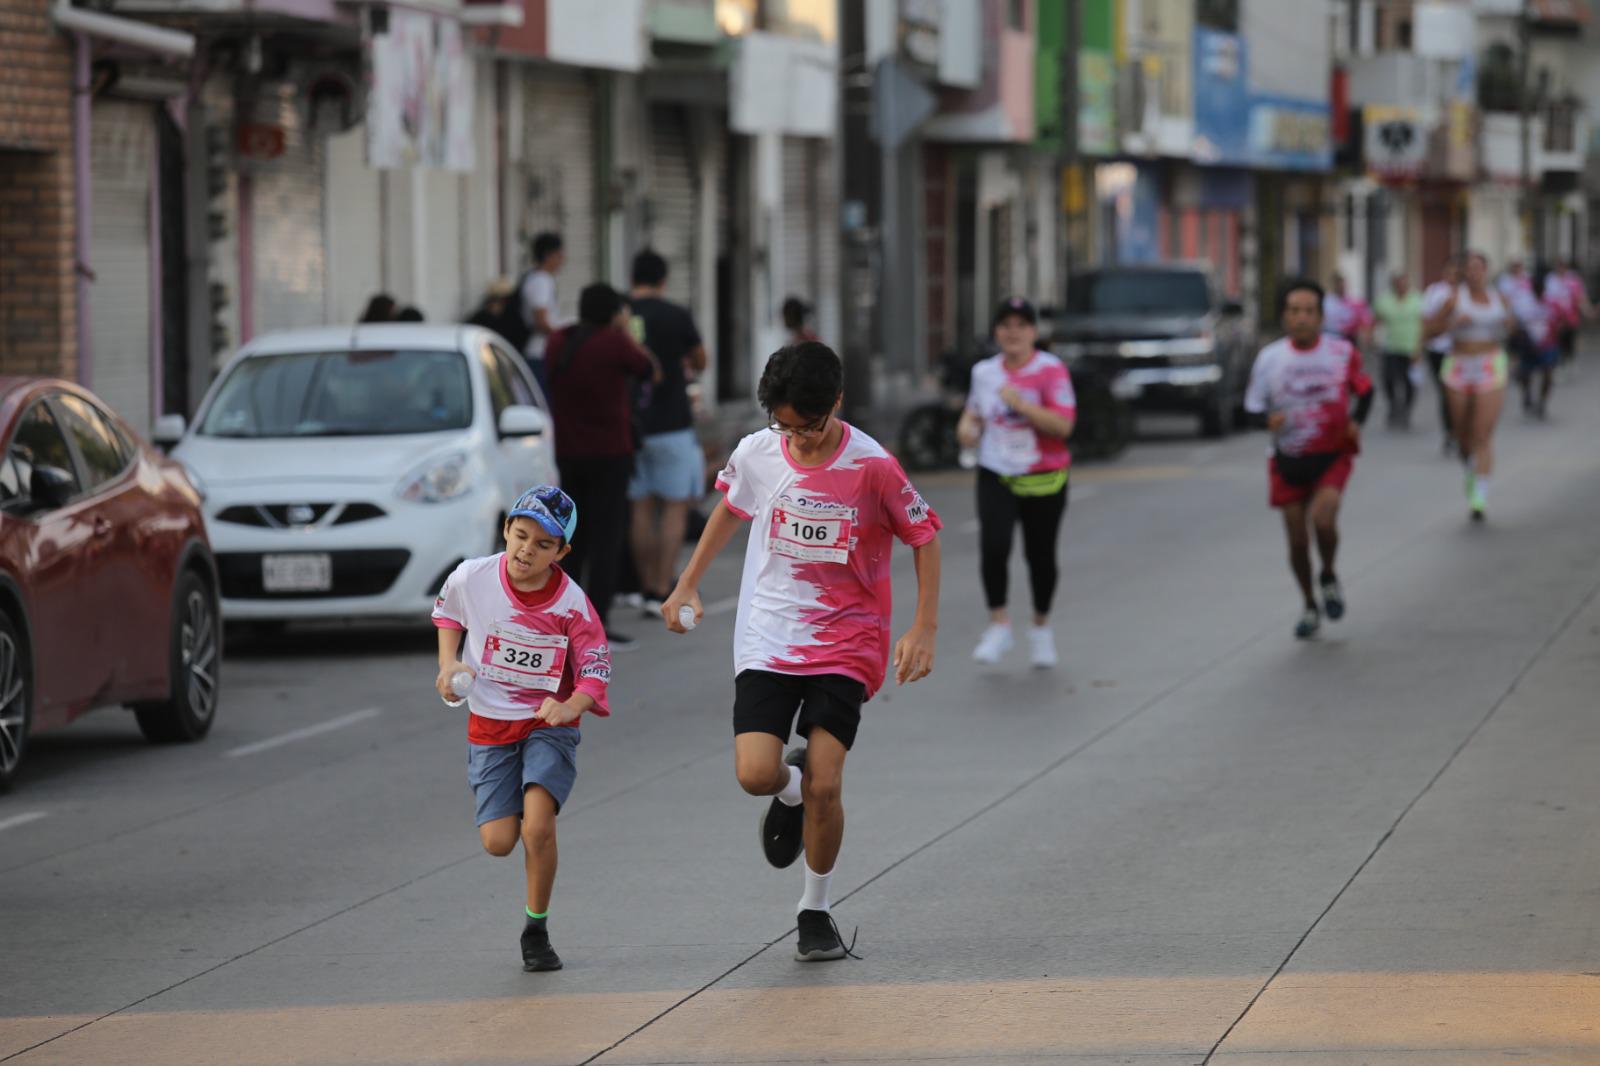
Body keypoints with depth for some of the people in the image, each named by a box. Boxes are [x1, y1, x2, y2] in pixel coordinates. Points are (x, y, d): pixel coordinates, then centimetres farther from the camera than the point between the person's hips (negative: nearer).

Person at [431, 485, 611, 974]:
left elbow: (595, 672, -11)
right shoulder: (472, 577, -11)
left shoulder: (572, 604, -17)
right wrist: (449, 663, -2)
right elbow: (448, 612, 12)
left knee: (538, 827, -22)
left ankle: (536, 931, -1)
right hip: (489, 727, 2)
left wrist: (569, 707, -30)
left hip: (549, 726, -2)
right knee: (498, 841, -6)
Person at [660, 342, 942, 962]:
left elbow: (924, 537, -3)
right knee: (756, 775, -13)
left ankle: (815, 912, 11)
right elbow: (730, 509, 17)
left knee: (824, 785, -11)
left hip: (844, 643, -2)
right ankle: (793, 789, 25)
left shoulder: (872, 467, -15)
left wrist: (923, 630, -8)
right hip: (767, 642, 3)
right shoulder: (757, 454, -5)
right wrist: (688, 585, 17)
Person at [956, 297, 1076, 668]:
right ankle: (998, 625, -4)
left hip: (1043, 480, -2)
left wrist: (1022, 404, -27)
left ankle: (1041, 628, 29)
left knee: (1040, 555, 7)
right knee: (993, 545, -18)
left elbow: (1063, 425, -18)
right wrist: (967, 426, -1)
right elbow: (973, 411, 22)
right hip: (995, 475, 2)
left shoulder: (1051, 370, -10)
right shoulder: (984, 371, 5)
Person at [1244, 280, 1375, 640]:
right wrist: (1268, 420, -24)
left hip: (1332, 455, -2)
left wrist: (1356, 421, -10)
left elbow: (1365, 391, 8)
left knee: (1322, 518, -24)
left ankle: (1329, 577, 8)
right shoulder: (1270, 358, -6)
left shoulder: (1342, 352, -7)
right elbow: (1253, 407, -1)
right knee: (1297, 540, 5)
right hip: (1288, 460, 2)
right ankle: (1309, 607, 29)